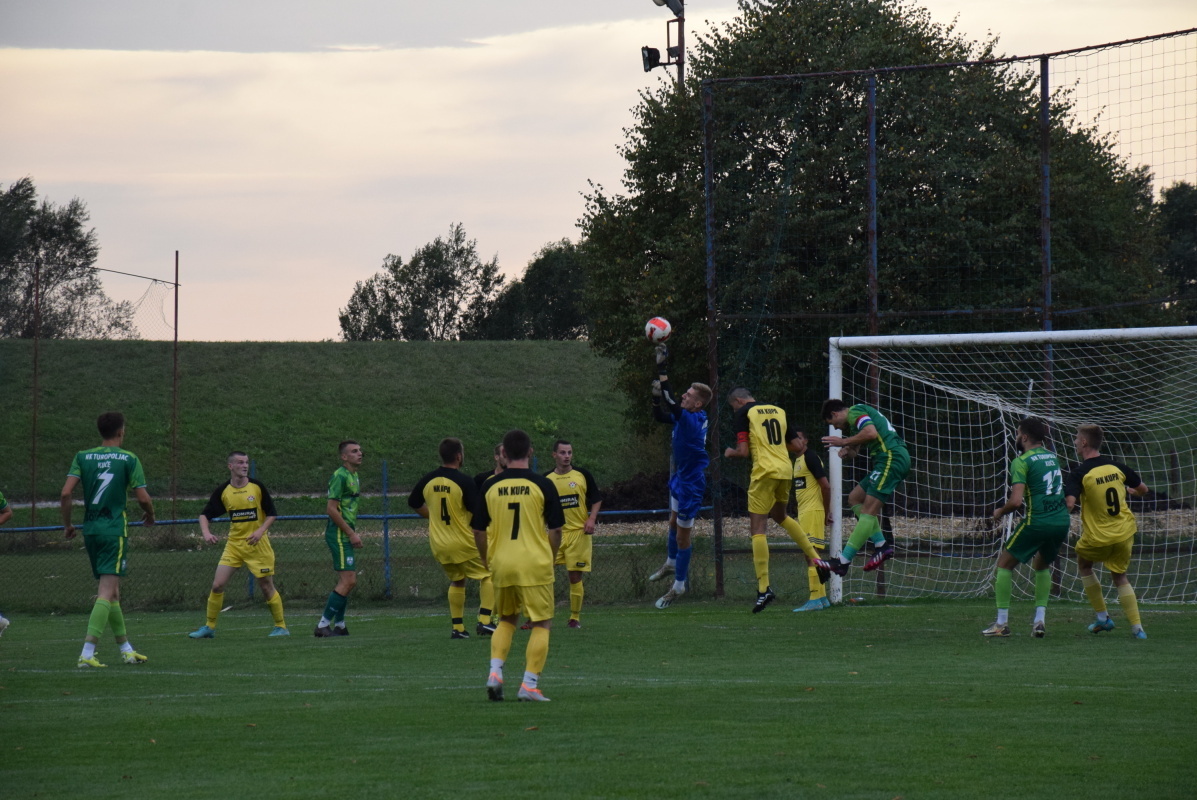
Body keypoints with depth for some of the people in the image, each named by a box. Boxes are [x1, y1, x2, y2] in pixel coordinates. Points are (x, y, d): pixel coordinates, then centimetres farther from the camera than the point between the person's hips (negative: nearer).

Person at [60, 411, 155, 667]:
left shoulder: (83, 457, 4)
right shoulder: (128, 459, -4)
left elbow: (66, 494, -4)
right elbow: (143, 498, -5)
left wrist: (67, 524, 9)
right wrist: (150, 516, 16)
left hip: (90, 529, 5)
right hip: (114, 529, -5)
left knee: (110, 590, 16)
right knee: (107, 592, -8)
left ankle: (126, 648, 25)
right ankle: (87, 653, -19)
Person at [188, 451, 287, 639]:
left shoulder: (258, 487, -5)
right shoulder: (223, 491, 0)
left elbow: (272, 514, 0)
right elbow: (205, 514, 7)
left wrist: (261, 530, -16)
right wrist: (206, 533, -12)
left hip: (258, 545, -2)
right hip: (234, 544, 2)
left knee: (266, 586, 0)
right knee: (217, 585, -5)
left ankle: (281, 626, 14)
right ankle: (209, 627, 8)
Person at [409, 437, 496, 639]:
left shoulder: (428, 480, 1)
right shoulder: (464, 482, -17)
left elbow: (413, 503, 17)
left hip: (439, 545, 6)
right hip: (464, 543, -6)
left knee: (456, 582, 21)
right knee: (488, 576, 8)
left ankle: (457, 628, 16)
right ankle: (484, 621, -4)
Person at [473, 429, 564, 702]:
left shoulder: (490, 486, 2)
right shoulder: (542, 485, -5)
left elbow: (478, 529, 7)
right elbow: (555, 530, -3)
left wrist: (486, 561, 22)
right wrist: (551, 558, 13)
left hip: (501, 564, 3)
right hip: (535, 564, -3)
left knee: (506, 620, 21)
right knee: (542, 623, 5)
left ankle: (495, 672, 4)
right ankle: (530, 684, -3)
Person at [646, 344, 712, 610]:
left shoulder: (693, 420, -28)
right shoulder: (685, 417, -1)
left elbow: (673, 404, -40)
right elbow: (661, 416, 14)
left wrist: (661, 369, -39)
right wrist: (657, 397, -6)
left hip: (691, 483, -10)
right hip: (680, 478, 10)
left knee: (683, 534, 1)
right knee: (674, 523, 28)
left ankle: (679, 586, 12)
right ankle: (671, 564, 51)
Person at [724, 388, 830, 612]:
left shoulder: (744, 414, -3)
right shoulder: (778, 411, 15)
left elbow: (744, 451, -10)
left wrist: (730, 452, 11)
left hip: (764, 472, -7)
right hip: (786, 471, 7)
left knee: (757, 528, -3)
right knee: (780, 517, 30)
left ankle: (764, 588, -10)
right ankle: (815, 558, 22)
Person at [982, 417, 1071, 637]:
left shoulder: (1022, 461, -8)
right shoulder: (1051, 456, 14)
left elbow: (1015, 501, -16)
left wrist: (1000, 512, 2)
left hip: (1037, 521, -6)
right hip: (1062, 520, 6)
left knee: (1004, 564, 10)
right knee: (1041, 565, 27)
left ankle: (1002, 623, 6)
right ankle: (1040, 620, 13)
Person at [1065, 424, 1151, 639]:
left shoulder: (1079, 473, -16)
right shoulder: (1116, 466, -2)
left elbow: (1070, 503, -29)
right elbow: (1142, 489, 9)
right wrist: (1131, 491, 31)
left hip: (1098, 537, -4)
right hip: (1125, 532, 4)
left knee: (1084, 565, 26)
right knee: (1120, 576, 18)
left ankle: (1103, 617, 22)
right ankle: (1137, 627, 5)